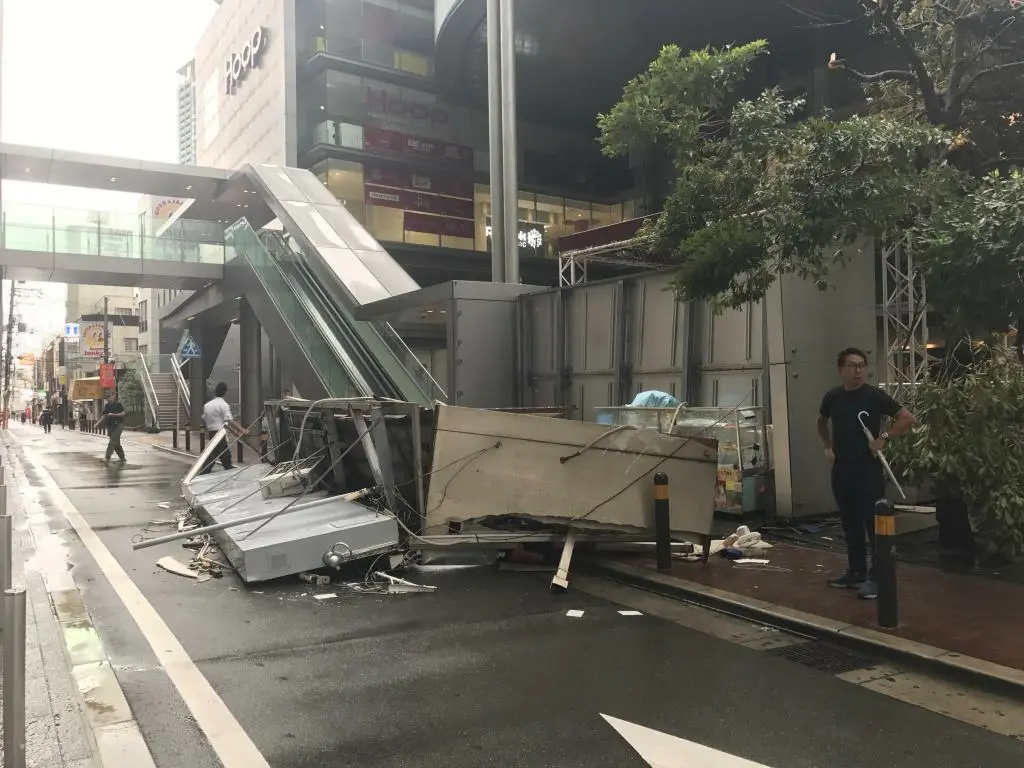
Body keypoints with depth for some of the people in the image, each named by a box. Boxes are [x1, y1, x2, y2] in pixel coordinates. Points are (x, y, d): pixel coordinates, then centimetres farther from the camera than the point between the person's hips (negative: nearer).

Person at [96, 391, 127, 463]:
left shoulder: (118, 404, -5)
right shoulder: (107, 406, 12)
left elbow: (123, 413, -11)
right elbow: (104, 416, 17)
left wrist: (113, 414, -19)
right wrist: (98, 423, 7)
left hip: (118, 425, -6)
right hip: (110, 426, 6)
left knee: (112, 441, -16)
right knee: (116, 443, 8)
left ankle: (107, 457, -21)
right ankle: (122, 458, 15)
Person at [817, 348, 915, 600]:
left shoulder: (874, 395, -8)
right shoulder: (832, 397, 5)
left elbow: (907, 418, -8)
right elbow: (821, 422, 25)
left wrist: (884, 438, -13)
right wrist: (827, 447, 15)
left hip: (868, 469, -5)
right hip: (841, 469, 5)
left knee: (873, 523, -5)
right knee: (850, 523, 13)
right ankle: (856, 572, 24)